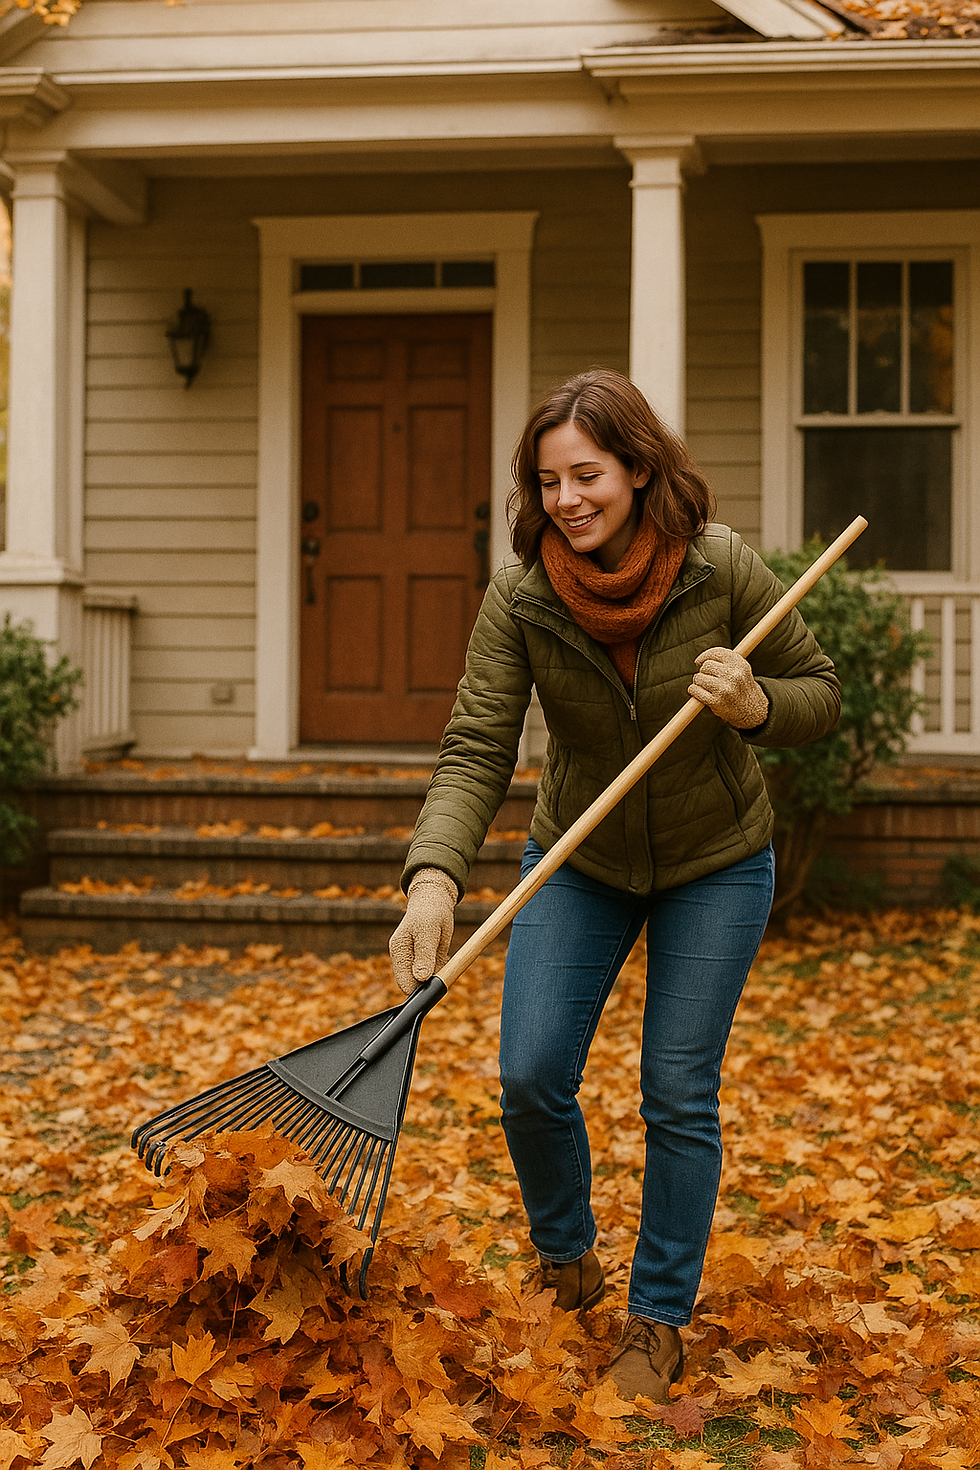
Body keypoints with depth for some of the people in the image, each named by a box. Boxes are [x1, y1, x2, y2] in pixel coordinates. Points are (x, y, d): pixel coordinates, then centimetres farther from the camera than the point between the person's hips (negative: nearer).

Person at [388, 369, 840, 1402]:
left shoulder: (723, 570, -20)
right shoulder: (520, 600, -19)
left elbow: (819, 693, -8)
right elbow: (476, 751, -25)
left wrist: (757, 706, -31)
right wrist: (433, 878, -41)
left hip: (714, 866, -1)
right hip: (580, 861, 2)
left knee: (678, 1095, 0)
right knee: (531, 1077, -3)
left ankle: (659, 1320, 18)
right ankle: (564, 1261, 26)